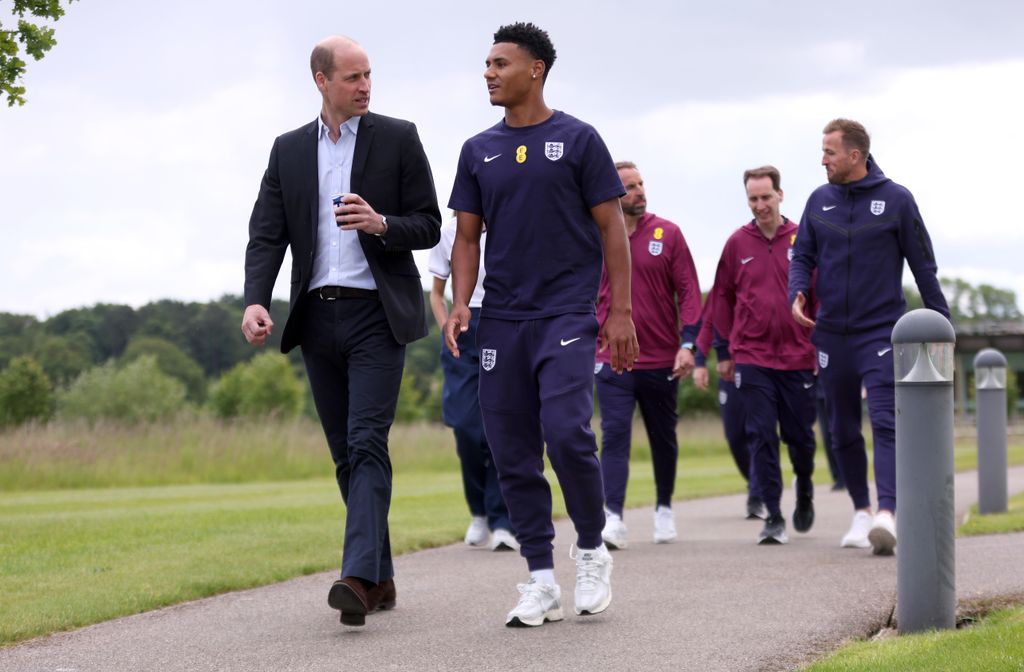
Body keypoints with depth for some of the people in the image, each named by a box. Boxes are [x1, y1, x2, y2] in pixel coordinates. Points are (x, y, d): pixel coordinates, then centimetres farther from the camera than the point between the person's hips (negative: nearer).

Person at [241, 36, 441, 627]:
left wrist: (381, 224, -19)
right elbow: (266, 234, 4)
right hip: (318, 316, 4)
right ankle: (381, 579, 15)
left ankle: (359, 577, -26)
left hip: (377, 315, -4)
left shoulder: (398, 138, 2)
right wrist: (256, 301, -13)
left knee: (366, 443, -16)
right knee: (346, 452, 7)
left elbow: (429, 227, 1)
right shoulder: (289, 151, 11)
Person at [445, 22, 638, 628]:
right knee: (513, 454, 1)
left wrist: (621, 311, -6)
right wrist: (460, 304, -2)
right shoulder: (478, 151, 12)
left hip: (567, 316, -4)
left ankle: (593, 549, 3)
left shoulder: (578, 140, 1)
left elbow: (612, 229, 1)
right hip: (502, 322, 5)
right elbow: (468, 237, 14)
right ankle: (542, 582, 8)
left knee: (566, 432, -19)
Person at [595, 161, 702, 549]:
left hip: (662, 359, 1)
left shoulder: (667, 234, -1)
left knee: (664, 439, 14)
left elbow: (688, 291, -2)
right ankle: (613, 520, -19)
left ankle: (664, 509, 32)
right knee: (614, 437, -12)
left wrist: (688, 344, -11)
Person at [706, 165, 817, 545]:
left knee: (800, 436, 8)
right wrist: (725, 351, 11)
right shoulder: (737, 244, 4)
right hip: (752, 359, 0)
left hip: (798, 358, 0)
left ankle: (804, 489, 37)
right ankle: (773, 517, -2)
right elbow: (722, 298, 11)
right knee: (761, 438, -5)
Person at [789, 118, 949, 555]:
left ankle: (887, 514, -28)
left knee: (885, 422, -17)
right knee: (843, 431, 10)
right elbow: (802, 257, 11)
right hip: (832, 335, 4)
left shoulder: (896, 200, -3)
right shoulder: (819, 201, 6)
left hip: (882, 332, -4)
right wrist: (796, 294, -10)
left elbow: (923, 265, 1)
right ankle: (861, 511, 24)